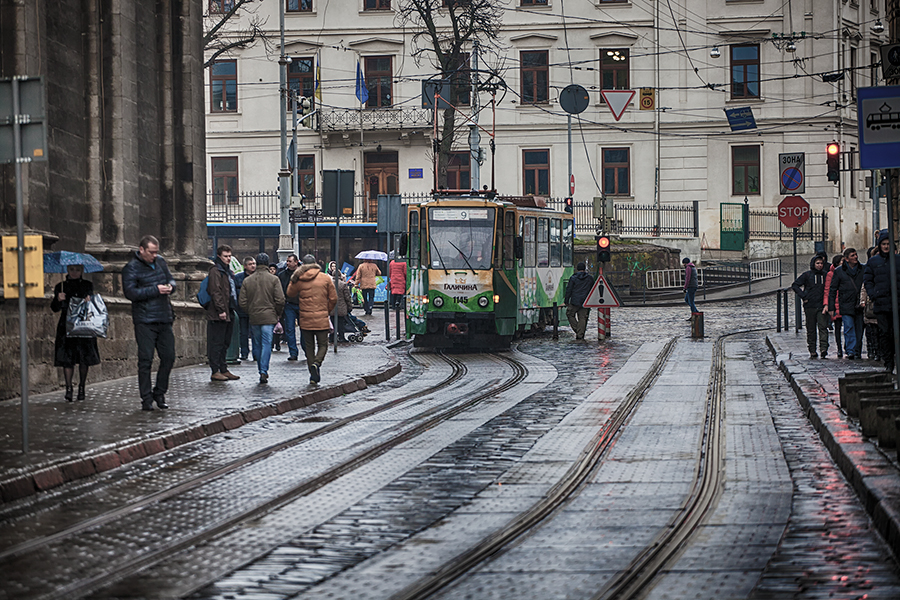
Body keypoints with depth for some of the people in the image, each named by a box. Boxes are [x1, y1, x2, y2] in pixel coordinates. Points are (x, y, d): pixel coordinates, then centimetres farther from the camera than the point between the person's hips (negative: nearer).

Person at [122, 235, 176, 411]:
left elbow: (171, 279, 23)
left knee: (168, 357, 7)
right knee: (145, 360, -5)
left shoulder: (160, 262, 13)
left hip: (164, 319, 6)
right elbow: (130, 293, -16)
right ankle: (146, 398, 1)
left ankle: (159, 393, 22)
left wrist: (170, 286, -2)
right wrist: (155, 290, -19)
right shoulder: (131, 268, -7)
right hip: (144, 321, -6)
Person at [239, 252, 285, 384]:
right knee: (267, 344, -5)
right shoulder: (274, 279, -5)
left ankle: (261, 370, 20)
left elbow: (242, 302, 4)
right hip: (269, 317, -3)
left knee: (257, 345, 13)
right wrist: (278, 314, 7)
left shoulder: (247, 281, 4)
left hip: (254, 318, 3)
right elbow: (280, 300, -8)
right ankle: (264, 371, -16)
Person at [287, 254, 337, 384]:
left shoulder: (299, 280, -3)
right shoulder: (325, 278, -3)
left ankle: (313, 375, 7)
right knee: (323, 345, 9)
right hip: (321, 320, -1)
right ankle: (316, 363, -21)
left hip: (305, 320, 1)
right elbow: (333, 298, 1)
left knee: (309, 347, 11)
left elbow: (290, 293, 14)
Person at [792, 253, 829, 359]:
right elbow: (795, 285, 5)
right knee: (811, 330, 3)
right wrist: (803, 296, -4)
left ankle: (823, 349, -19)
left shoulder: (825, 275, 12)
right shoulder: (806, 275, 4)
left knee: (823, 327, -12)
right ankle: (812, 351, 7)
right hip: (810, 306, -1)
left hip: (822, 307, 1)